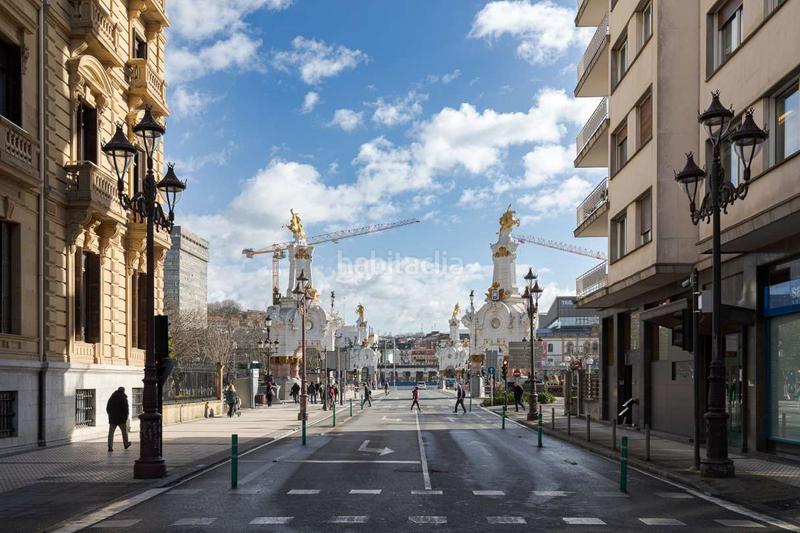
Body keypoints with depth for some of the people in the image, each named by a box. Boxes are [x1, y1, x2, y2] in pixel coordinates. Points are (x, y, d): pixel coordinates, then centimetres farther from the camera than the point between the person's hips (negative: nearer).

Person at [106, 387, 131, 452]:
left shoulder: (111, 398, 6)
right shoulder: (123, 399, -10)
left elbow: (107, 408, 13)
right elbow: (126, 409, -15)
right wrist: (125, 417, -6)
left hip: (112, 419, 3)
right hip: (121, 419, -3)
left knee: (111, 433, 2)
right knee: (124, 432, 16)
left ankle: (110, 447, -7)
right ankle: (126, 444, 29)